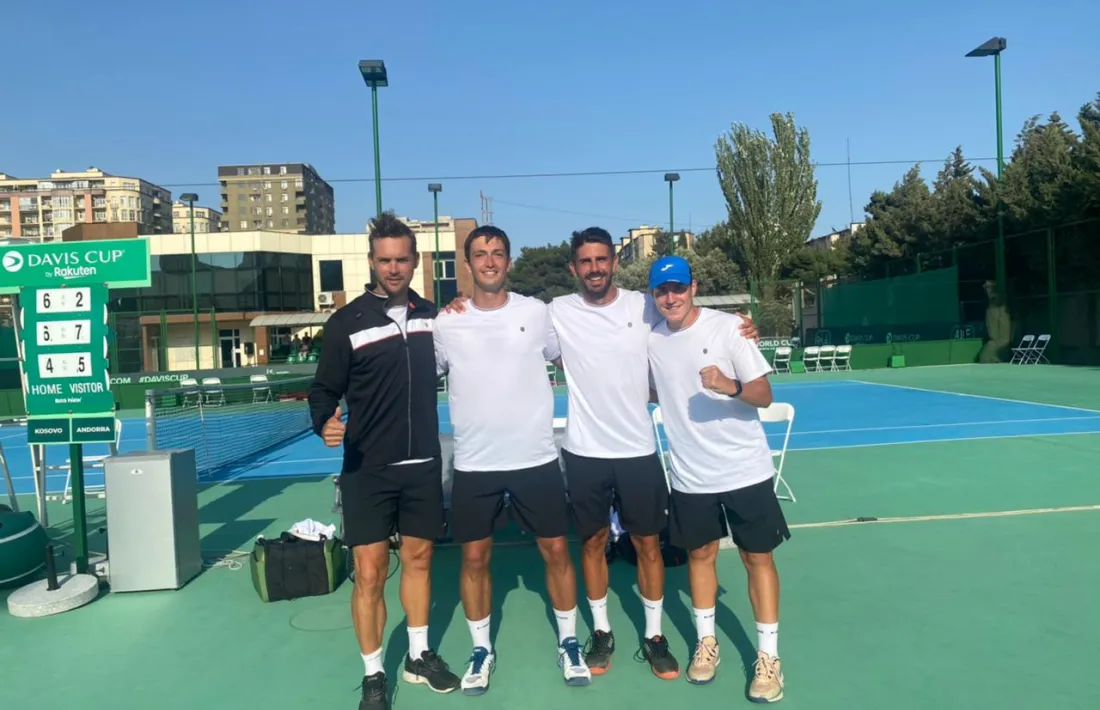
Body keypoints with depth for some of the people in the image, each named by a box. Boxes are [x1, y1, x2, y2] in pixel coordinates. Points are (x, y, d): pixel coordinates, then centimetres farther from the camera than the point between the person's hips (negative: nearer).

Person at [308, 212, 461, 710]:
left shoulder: (430, 314, 4)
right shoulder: (346, 322, -8)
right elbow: (324, 389, -6)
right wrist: (325, 423, -25)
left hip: (423, 464, 4)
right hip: (368, 470, -3)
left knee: (419, 559, 15)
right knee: (370, 573, 1)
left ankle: (419, 657, 33)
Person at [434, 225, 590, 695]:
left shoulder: (537, 312, -1)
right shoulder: (447, 323, 0)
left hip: (537, 459, 0)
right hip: (474, 464, 1)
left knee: (556, 551, 9)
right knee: (474, 558, 9)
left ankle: (568, 643, 30)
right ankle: (482, 649, 30)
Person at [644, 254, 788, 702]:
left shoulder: (727, 326, -11)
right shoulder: (651, 338, -1)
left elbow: (764, 395, -13)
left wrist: (732, 386, -31)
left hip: (745, 469, -3)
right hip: (690, 475, 3)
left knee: (758, 556, 5)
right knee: (699, 553, 14)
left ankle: (768, 656, 19)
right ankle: (706, 641, 32)